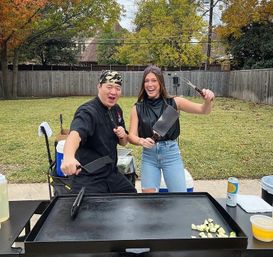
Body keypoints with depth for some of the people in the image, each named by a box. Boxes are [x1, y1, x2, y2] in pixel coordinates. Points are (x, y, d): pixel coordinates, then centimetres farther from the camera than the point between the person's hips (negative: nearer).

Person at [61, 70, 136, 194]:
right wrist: (68, 156, -62)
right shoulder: (88, 111, -20)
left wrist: (122, 136, -10)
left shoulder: (116, 110, 5)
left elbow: (123, 142, 14)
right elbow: (75, 133, -42)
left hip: (112, 174, 8)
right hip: (88, 178, -8)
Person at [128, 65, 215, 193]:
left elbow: (203, 110, -8)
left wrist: (208, 100, -30)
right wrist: (142, 141, -24)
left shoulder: (174, 102, -4)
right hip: (149, 156, 1)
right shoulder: (137, 108, -1)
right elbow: (131, 136, -3)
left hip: (171, 153, -1)